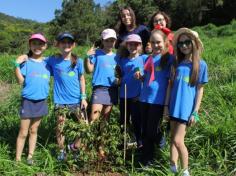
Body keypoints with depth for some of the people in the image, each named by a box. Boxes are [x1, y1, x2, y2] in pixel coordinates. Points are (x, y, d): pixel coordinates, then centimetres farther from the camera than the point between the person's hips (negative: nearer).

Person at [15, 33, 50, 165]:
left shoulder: (47, 62, 4)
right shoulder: (26, 62, -7)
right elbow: (21, 81, -12)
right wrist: (17, 65, -23)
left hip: (42, 101, 3)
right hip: (28, 101, -3)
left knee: (34, 131, 15)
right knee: (23, 133, 3)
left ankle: (30, 156, 26)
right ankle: (18, 159, 15)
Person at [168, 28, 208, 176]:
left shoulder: (201, 64, -4)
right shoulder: (177, 63, 8)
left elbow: (200, 90, -4)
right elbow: (171, 85, 10)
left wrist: (195, 112, -8)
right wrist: (166, 105, 6)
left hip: (187, 109, -5)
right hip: (174, 107, 5)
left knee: (178, 140, -7)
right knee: (174, 139, 10)